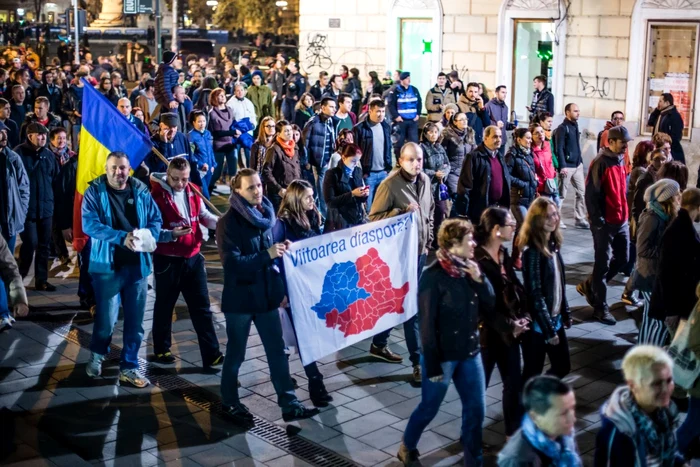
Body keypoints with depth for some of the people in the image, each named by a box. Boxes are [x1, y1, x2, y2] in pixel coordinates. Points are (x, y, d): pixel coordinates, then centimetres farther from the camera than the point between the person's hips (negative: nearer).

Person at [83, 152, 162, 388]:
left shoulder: (141, 191, 3)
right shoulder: (95, 192, -5)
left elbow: (156, 220, 5)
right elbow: (90, 224, -16)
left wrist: (144, 236, -16)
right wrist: (122, 237, -27)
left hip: (138, 264, 3)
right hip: (107, 264, -3)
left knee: (135, 320, 7)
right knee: (106, 317, 2)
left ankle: (129, 367, 21)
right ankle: (97, 354, 32)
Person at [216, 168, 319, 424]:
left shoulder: (267, 215, 5)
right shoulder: (228, 222, -13)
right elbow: (232, 263, -21)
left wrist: (281, 289, 13)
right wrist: (267, 254, -26)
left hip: (266, 295, 5)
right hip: (240, 298, -5)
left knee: (277, 350, 8)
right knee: (236, 353, 8)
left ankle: (289, 404, 15)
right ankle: (229, 404, 24)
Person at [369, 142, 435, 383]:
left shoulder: (424, 180, 5)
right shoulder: (390, 184, -16)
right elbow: (375, 217, -14)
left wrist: (428, 235, 14)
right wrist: (403, 211, -26)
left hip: (420, 250, 7)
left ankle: (379, 344, 34)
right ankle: (418, 361, 4)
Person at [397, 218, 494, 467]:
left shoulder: (468, 269, 2)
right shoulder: (434, 276, -18)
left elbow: (489, 305, 3)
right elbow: (427, 324, -17)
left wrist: (479, 278, -12)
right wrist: (433, 365, -16)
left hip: (470, 353, 6)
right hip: (443, 356, -6)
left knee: (476, 410, 10)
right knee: (428, 409, 12)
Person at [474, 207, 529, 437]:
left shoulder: (504, 254, 6)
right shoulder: (476, 259, -19)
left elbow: (516, 287, 9)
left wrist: (522, 316, -6)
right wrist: (509, 325, -16)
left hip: (509, 330, 7)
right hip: (486, 332, -7)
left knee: (514, 383, 13)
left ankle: (514, 433, 27)